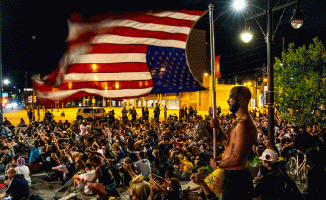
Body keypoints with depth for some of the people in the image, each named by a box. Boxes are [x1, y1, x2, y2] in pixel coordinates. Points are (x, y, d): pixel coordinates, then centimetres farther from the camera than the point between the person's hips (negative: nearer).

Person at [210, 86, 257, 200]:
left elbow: (236, 159, -27)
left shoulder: (243, 124, -22)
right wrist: (217, 128, 12)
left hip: (235, 179, -10)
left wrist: (218, 163, -10)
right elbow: (229, 144, 22)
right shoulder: (241, 121, 13)